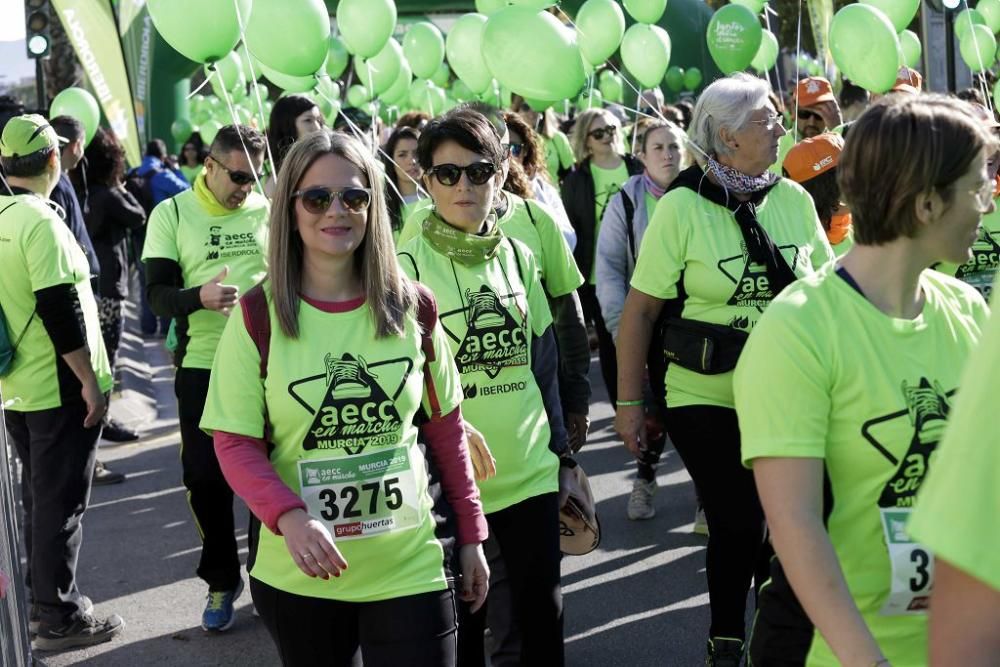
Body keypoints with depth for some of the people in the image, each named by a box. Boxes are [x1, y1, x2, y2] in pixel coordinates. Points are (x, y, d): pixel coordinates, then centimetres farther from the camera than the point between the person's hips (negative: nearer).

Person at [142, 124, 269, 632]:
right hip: (202, 363, -1)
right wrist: (199, 296, -26)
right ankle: (221, 580, 20)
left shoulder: (269, 211, 5)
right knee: (206, 477, 3)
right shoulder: (172, 215, -1)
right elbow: (157, 294, -7)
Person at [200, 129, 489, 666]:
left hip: (411, 569, 1)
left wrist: (470, 536, 10)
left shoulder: (412, 306, -2)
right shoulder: (258, 315, -7)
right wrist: (289, 517, -25)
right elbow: (235, 443, -7)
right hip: (298, 576, 0)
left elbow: (444, 426, 8)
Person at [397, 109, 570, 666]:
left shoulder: (519, 257, 6)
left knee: (543, 617, 10)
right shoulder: (408, 265, -7)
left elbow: (543, 365, 12)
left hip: (531, 473, 4)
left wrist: (562, 453, 13)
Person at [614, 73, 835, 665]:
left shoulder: (794, 199, 3)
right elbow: (641, 309, -8)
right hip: (708, 399, -4)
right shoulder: (682, 207, -10)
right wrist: (629, 402, -8)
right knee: (736, 523, -1)